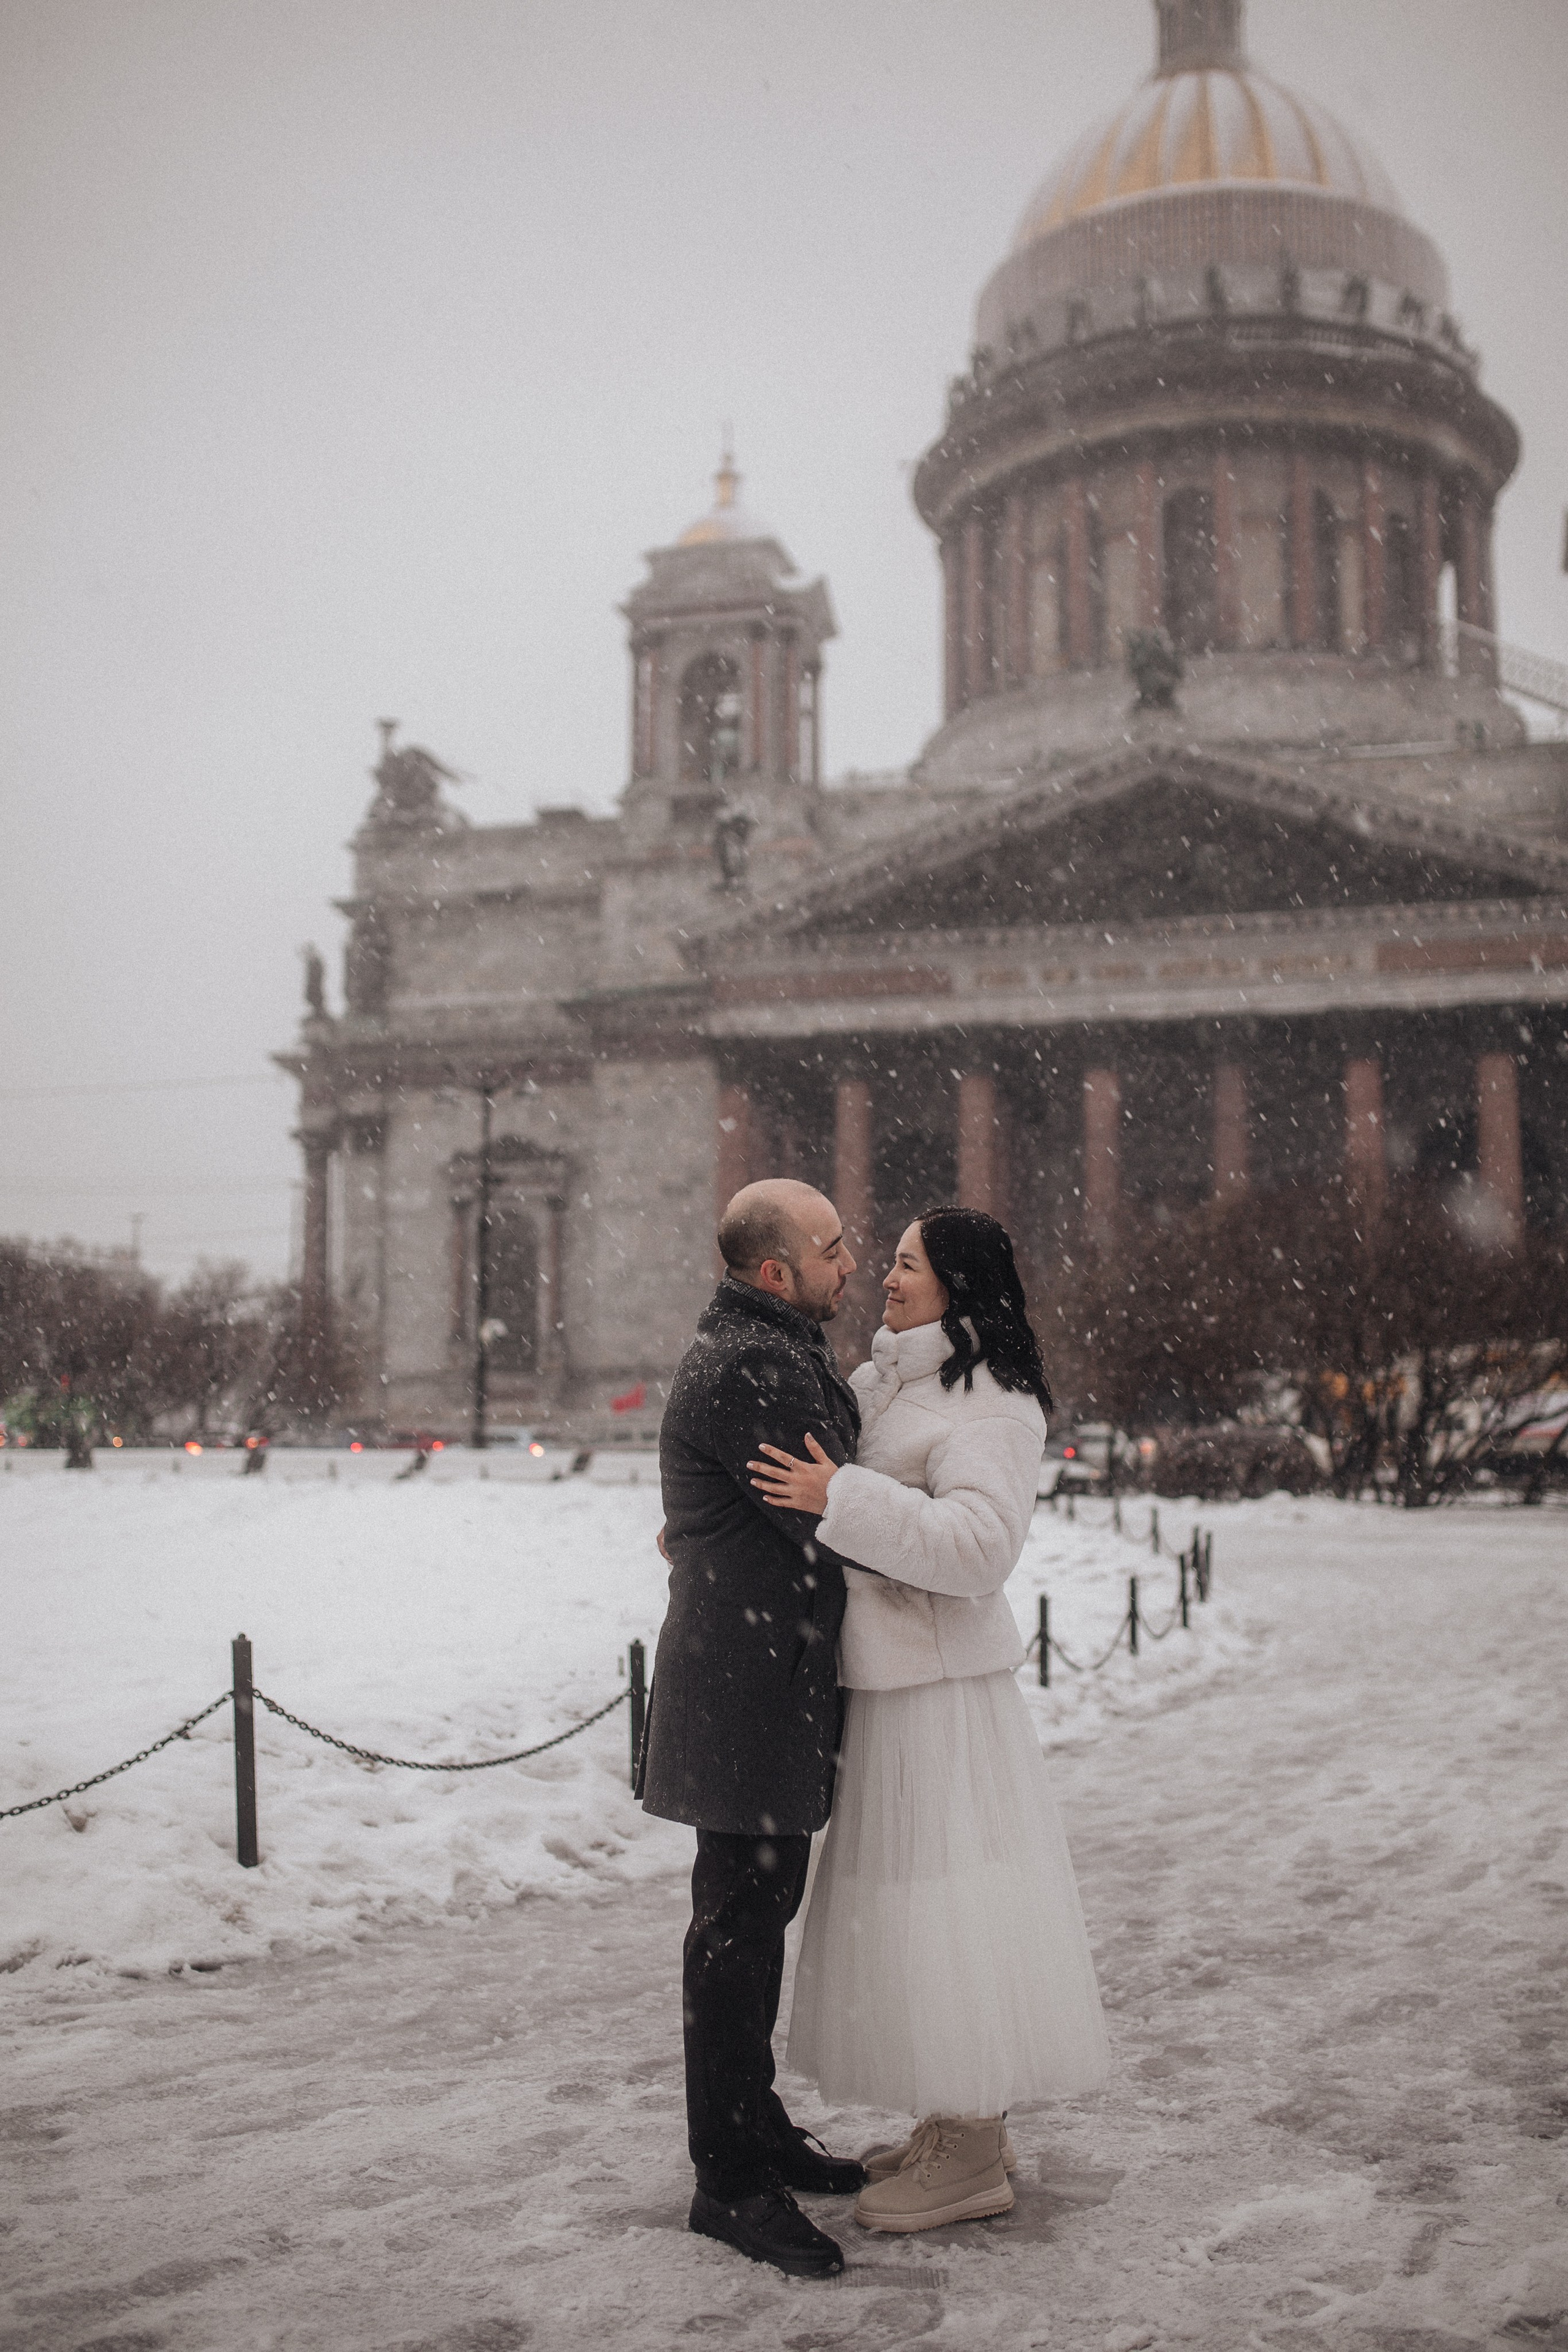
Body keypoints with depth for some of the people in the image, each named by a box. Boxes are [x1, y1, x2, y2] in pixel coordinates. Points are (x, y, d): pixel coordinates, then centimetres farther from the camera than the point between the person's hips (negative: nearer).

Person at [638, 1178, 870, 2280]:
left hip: (776, 1681, 11)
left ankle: (755, 2127, 33)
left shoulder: (783, 1354, 17)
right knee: (740, 1920, -3)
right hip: (750, 1684, -11)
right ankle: (731, 2180, 6)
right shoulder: (747, 1370, -19)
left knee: (761, 1909, 19)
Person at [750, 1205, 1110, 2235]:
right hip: (889, 1678, 9)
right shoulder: (887, 1383, 13)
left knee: (945, 1899, -2)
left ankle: (973, 2159, 10)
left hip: (942, 1690, -9)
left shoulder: (990, 1406, -14)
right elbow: (796, 1474, 25)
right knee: (911, 1899, 15)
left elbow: (980, 1540, -27)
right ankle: (960, 2123, 28)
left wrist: (841, 1499, -30)